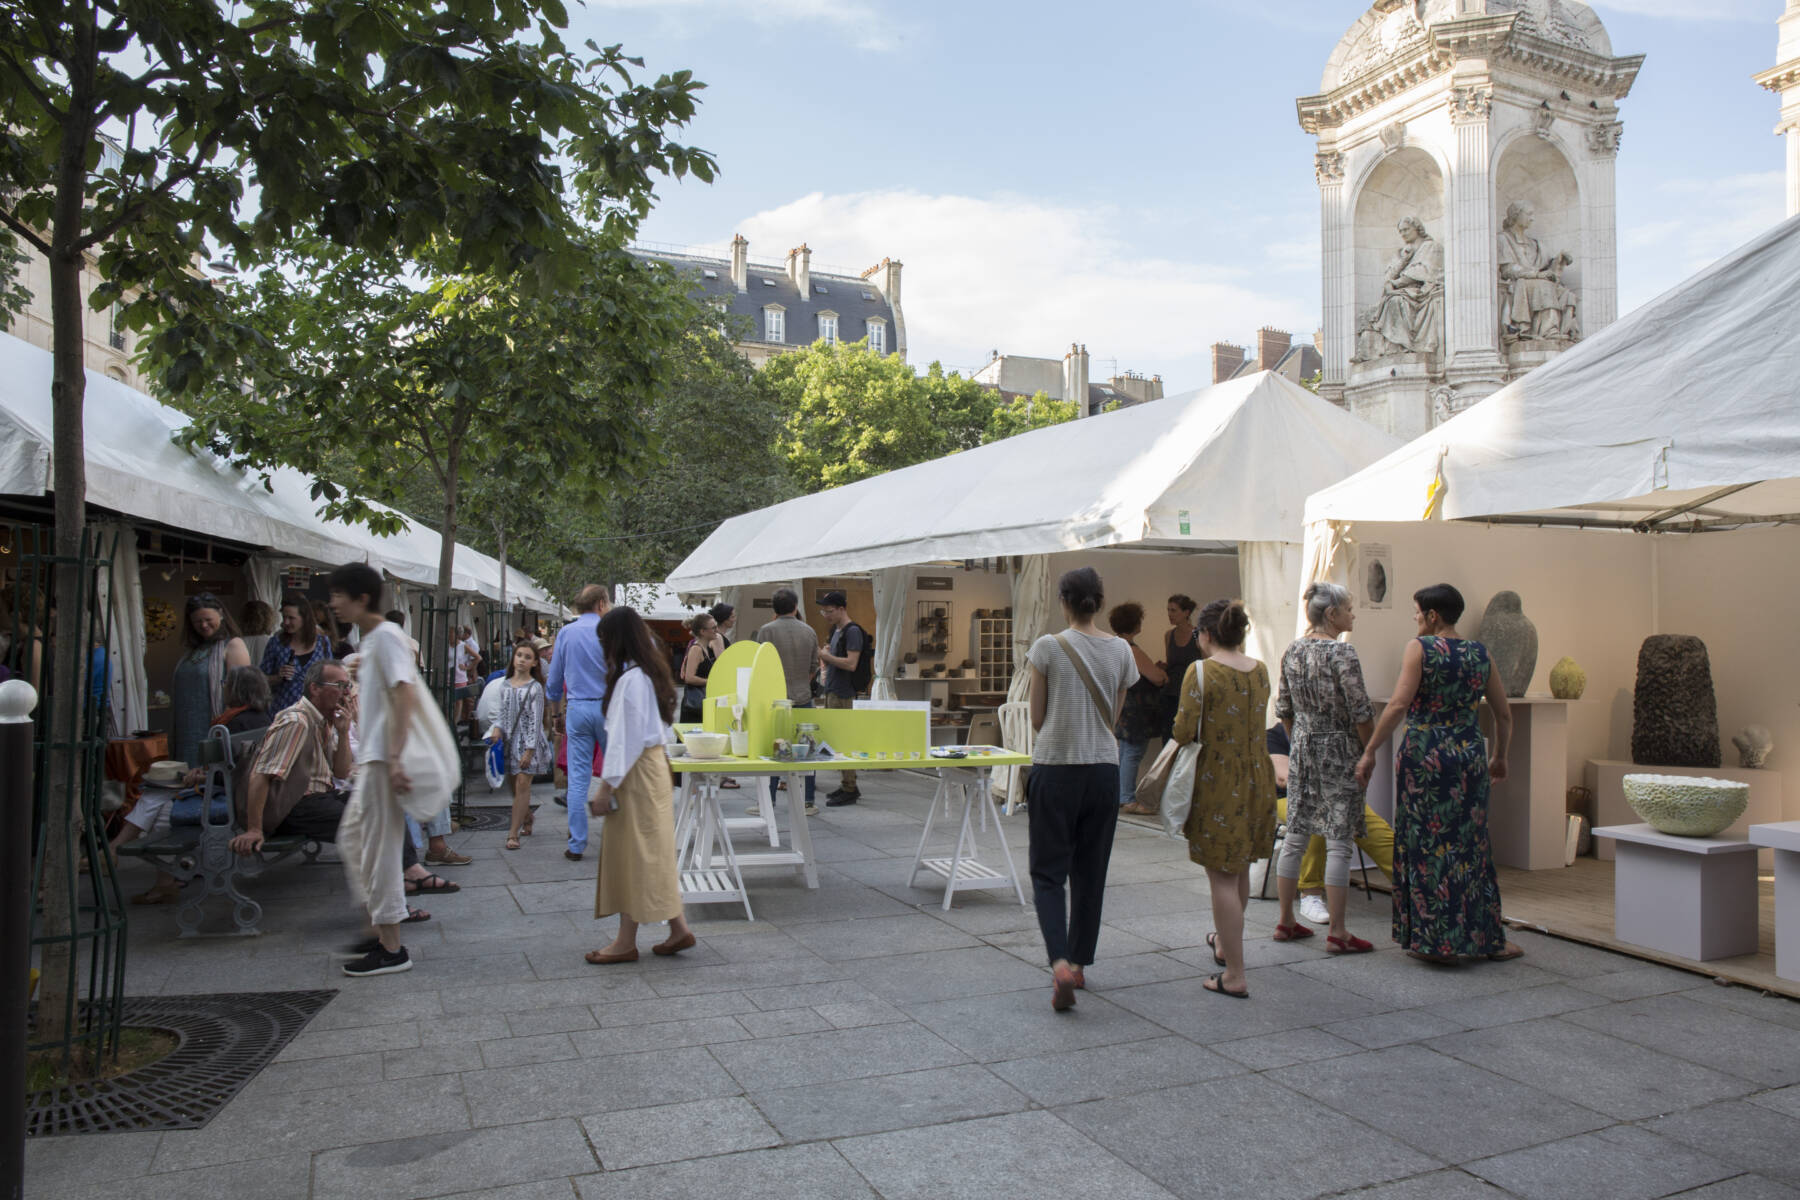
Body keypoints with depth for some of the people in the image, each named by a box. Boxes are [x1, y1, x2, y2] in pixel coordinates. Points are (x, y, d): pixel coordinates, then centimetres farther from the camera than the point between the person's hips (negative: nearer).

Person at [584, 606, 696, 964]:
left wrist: (607, 787, -16)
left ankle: (627, 942, 7)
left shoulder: (631, 679, -18)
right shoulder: (650, 673, 12)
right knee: (651, 853, 14)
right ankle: (678, 927, 18)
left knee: (632, 854, -1)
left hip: (636, 773, -10)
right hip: (654, 764, 10)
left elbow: (624, 738, -20)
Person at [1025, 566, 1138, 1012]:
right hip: (1104, 767, 4)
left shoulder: (1047, 647, -8)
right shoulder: (1120, 650, 2)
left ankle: (1061, 963, -13)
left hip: (1055, 769, -3)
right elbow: (1114, 718, 9)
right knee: (1090, 871, 15)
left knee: (1048, 871, 4)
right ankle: (1079, 963, 24)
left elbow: (1037, 718, -2)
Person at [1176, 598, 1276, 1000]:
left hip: (1218, 781, -6)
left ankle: (1235, 976, 4)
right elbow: (1255, 722, 10)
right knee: (1240, 869, 22)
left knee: (1222, 876, 1)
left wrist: (1179, 725, 5)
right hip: (1257, 778, 6)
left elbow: (1184, 731, -15)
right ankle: (1224, 942, 43)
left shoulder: (1201, 672, -14)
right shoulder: (1261, 671, 4)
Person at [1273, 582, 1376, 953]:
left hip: (1301, 750, 7)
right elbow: (1360, 712, -14)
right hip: (1338, 751, -7)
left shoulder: (1292, 651, 7)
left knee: (1295, 835, 11)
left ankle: (1286, 921, 18)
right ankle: (1336, 933, 2)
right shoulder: (1341, 652, -14)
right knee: (1338, 842, -2)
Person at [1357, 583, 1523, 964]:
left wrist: (1370, 752, -13)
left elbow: (1399, 705, -17)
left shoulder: (1420, 648, -7)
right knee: (1471, 844, 13)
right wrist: (1500, 757, 26)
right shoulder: (1480, 653, 8)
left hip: (1424, 754, -4)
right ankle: (1487, 937, 20)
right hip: (1469, 755, 5)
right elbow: (1504, 714, 12)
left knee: (1427, 844, 4)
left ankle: (1434, 940, 9)